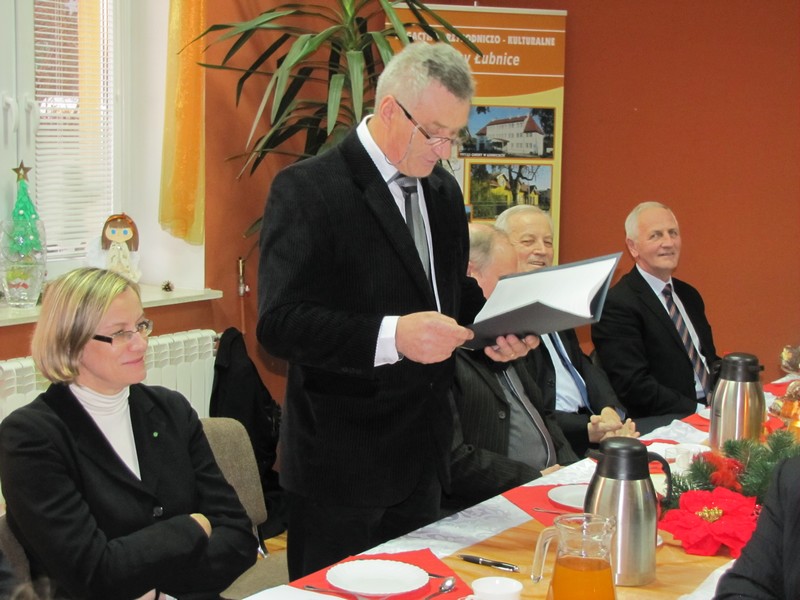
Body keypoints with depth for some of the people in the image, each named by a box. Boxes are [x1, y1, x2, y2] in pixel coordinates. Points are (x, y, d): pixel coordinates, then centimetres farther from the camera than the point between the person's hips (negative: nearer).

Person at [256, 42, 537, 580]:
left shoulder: (444, 191, 9)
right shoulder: (307, 190, -14)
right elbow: (279, 323, -21)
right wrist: (390, 336, -32)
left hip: (423, 455, 7)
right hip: (342, 468, -7)